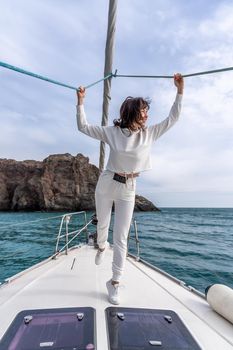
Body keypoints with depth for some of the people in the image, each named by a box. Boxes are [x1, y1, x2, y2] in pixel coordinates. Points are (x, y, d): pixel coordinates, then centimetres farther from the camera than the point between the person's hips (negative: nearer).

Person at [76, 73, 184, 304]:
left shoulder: (150, 133, -1)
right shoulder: (112, 132, -6)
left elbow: (172, 118, 7)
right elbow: (83, 127, 0)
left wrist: (180, 90, 4)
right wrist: (80, 102, -4)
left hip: (128, 190, 1)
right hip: (107, 184, 0)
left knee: (121, 238, 2)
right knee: (103, 224, 20)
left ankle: (114, 282, 18)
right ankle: (101, 248, 55)